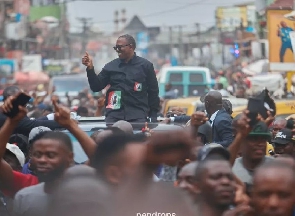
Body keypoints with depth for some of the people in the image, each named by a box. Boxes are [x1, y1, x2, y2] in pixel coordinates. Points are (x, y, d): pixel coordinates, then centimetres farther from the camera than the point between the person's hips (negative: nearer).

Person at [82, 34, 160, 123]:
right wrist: (90, 68, -3)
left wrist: (153, 116, 0)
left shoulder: (145, 65, 6)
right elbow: (96, 87, 11)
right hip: (114, 115, 2)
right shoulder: (111, 66, 12)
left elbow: (153, 92, 7)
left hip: (137, 116, -2)